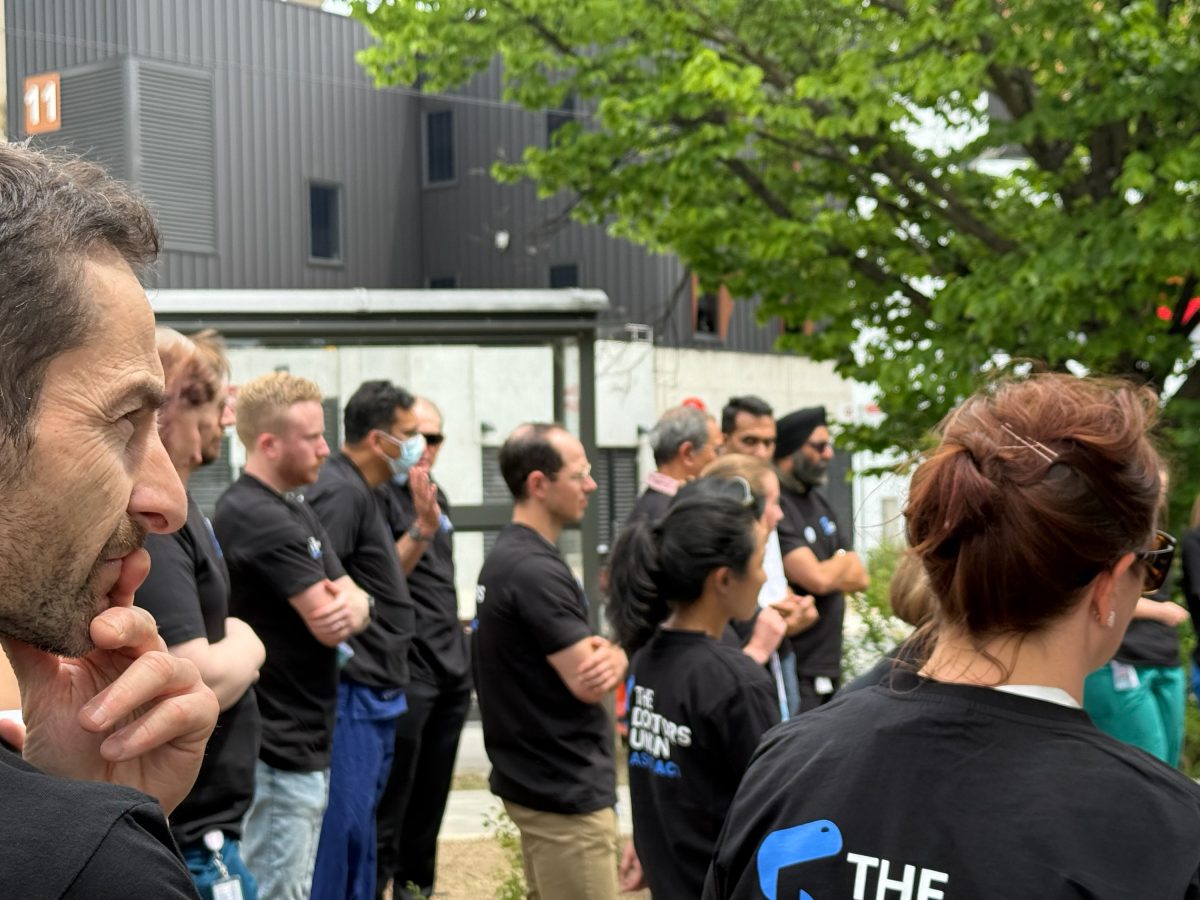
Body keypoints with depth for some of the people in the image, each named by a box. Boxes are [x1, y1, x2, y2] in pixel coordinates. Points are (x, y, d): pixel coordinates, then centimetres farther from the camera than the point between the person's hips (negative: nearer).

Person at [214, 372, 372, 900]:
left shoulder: (294, 511, 13)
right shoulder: (258, 518, -18)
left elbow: (355, 601, 7)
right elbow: (327, 623, -20)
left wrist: (349, 606, -16)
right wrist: (343, 605, 2)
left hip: (302, 740, 10)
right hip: (277, 748, -10)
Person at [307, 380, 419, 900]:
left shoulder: (364, 493, 15)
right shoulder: (341, 491, -17)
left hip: (376, 691, 10)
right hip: (354, 692, -10)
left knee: (360, 820, 16)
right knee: (343, 823, -6)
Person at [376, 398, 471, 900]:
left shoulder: (437, 493, 15)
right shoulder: (380, 494, -10)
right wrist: (423, 527, -31)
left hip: (452, 666, 8)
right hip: (407, 667, -8)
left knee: (432, 794, 14)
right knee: (392, 797, -3)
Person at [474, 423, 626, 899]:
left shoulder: (508, 555, 11)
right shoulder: (534, 570, -21)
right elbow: (589, 683, -23)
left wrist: (608, 655, -9)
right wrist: (618, 655, -2)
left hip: (538, 775, 10)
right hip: (566, 788, -10)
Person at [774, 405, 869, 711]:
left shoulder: (818, 502, 14)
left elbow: (860, 578, 11)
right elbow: (818, 579, -21)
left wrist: (828, 571, -9)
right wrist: (843, 561, 2)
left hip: (828, 666, 9)